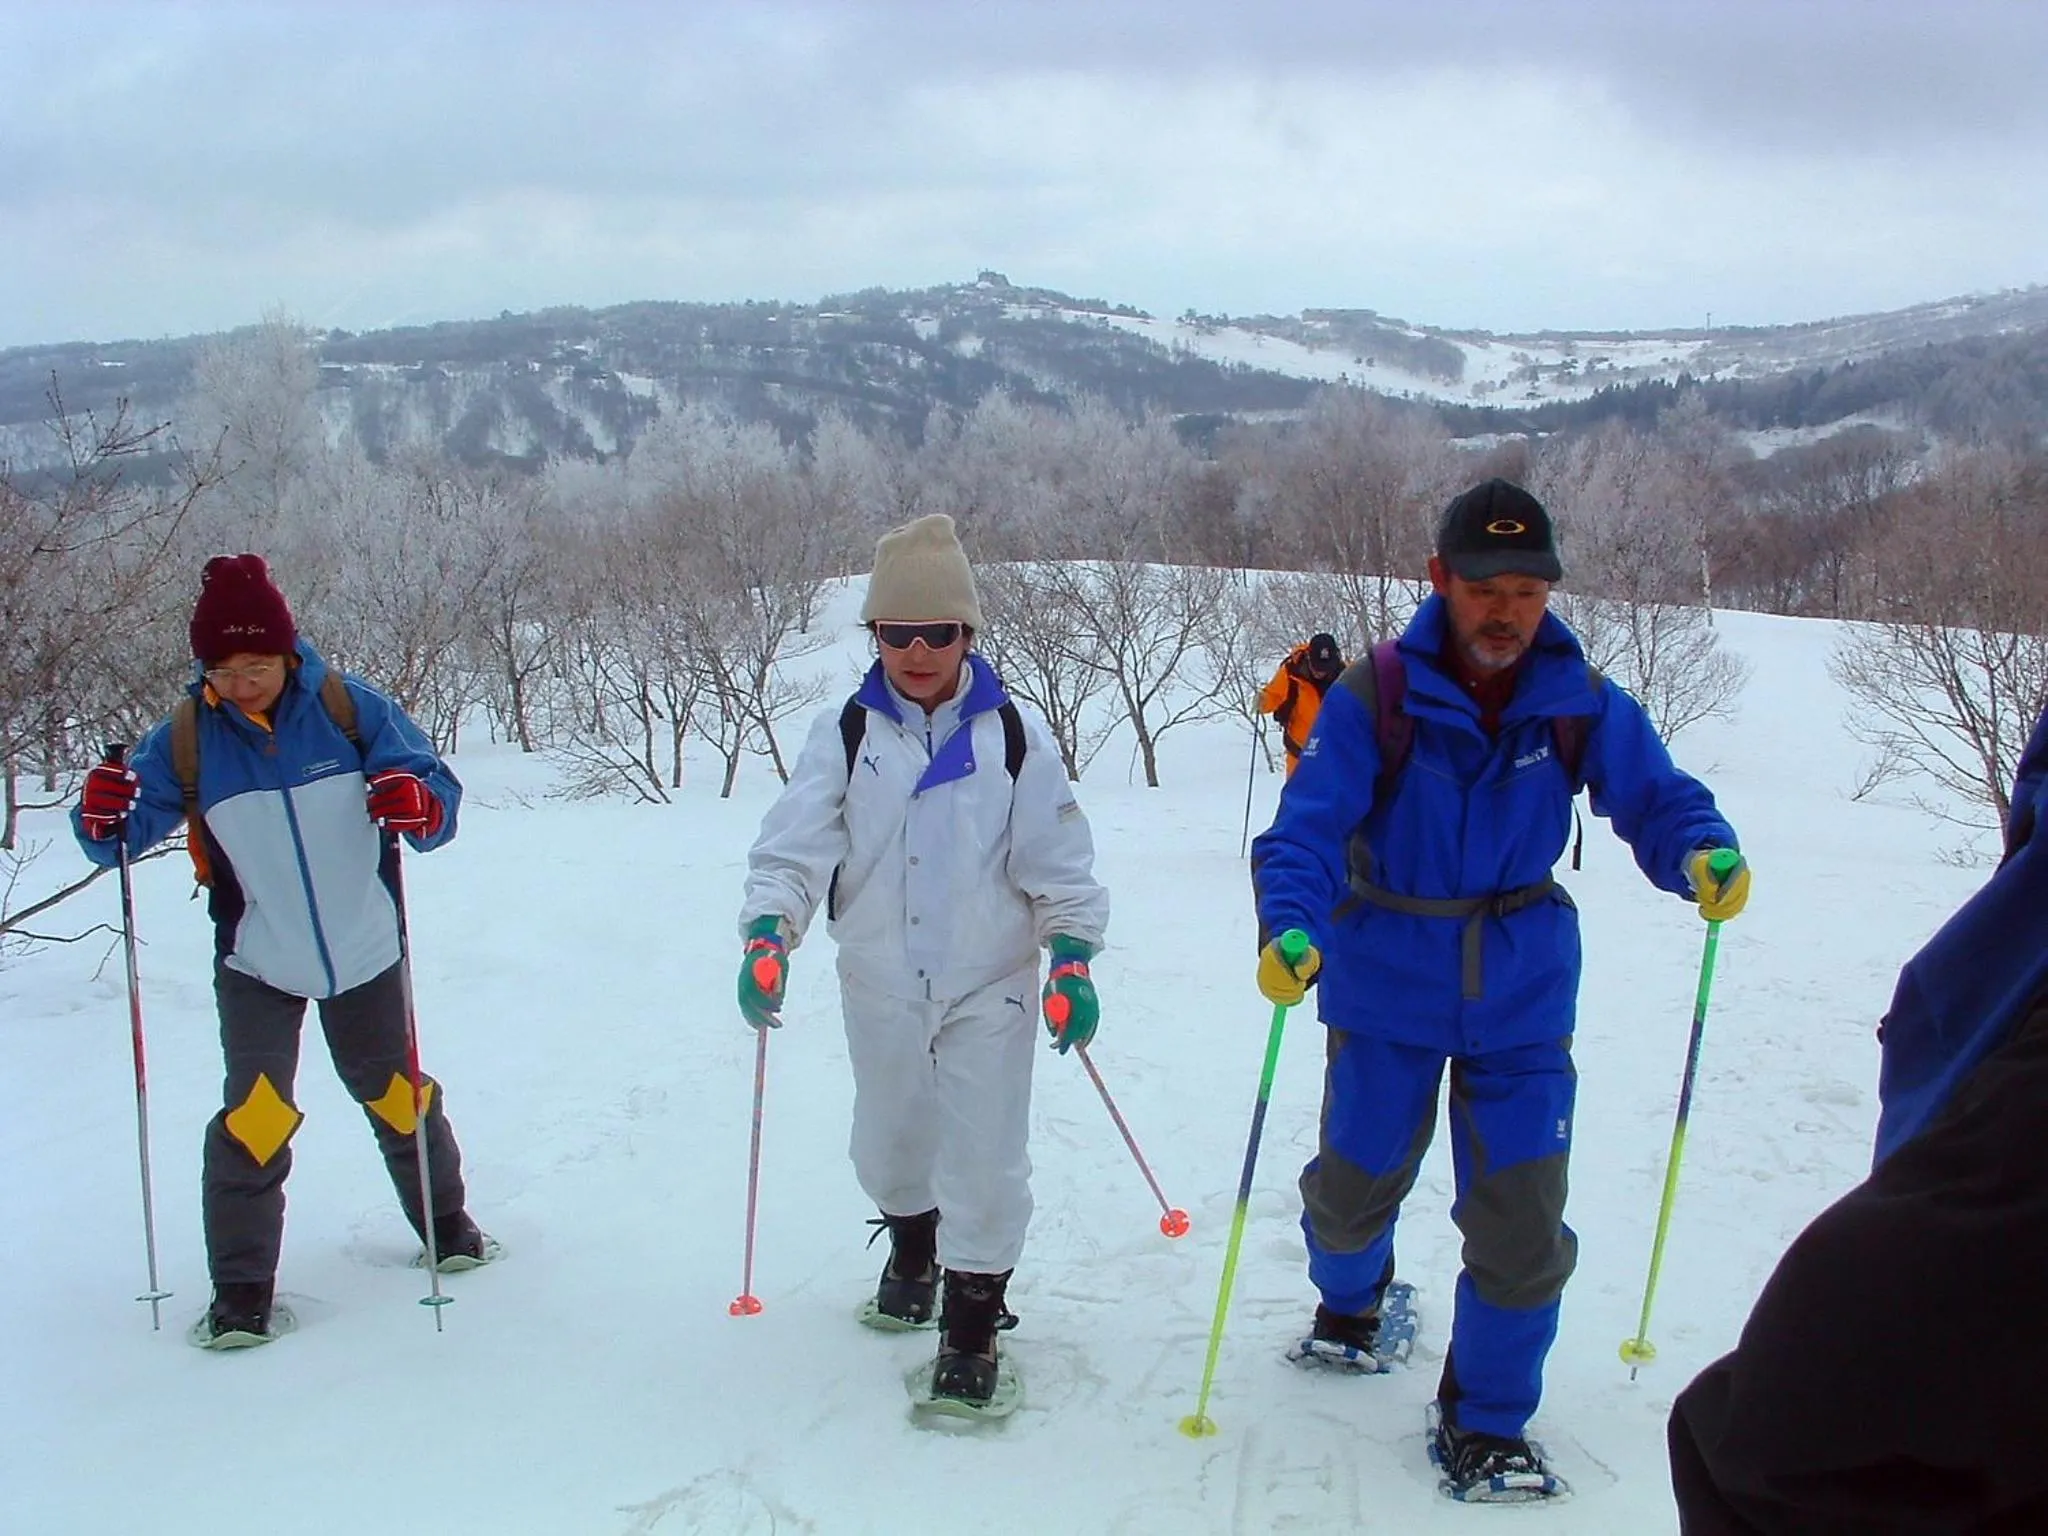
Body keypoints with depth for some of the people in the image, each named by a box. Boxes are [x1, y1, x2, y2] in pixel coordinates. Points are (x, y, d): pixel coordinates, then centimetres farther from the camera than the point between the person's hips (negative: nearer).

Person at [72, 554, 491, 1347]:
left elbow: (437, 791, -13)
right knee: (255, 1116, -10)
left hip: (365, 954, 0)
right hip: (256, 964, 0)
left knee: (396, 1094, 16)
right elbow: (133, 826, -7)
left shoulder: (350, 709, -13)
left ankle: (445, 1224, 39)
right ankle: (242, 1290, 4)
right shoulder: (187, 739, -9)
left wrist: (419, 802, -36)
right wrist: (105, 818, -29)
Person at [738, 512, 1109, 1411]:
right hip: (881, 985, 2)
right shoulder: (846, 735, -3)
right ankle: (914, 1244, 49)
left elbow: (1059, 863, -3)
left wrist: (1071, 960, -11)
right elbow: (794, 846, -9)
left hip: (990, 984, -2)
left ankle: (972, 1320, 13)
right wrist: (767, 934, -24)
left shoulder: (1013, 736, -5)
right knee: (889, 1145, 19)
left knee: (984, 1155, -3)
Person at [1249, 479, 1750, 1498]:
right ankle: (1351, 1298, 54)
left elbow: (1655, 799, -9)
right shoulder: (1373, 699, -17)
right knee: (1355, 1184, 18)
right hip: (1388, 988, -1)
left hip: (1523, 996, 1)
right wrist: (1289, 925, -43)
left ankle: (1485, 1422, 21)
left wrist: (1704, 853, -31)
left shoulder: (1581, 703, -9)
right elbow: (1307, 828, -24)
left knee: (1522, 1224, -2)